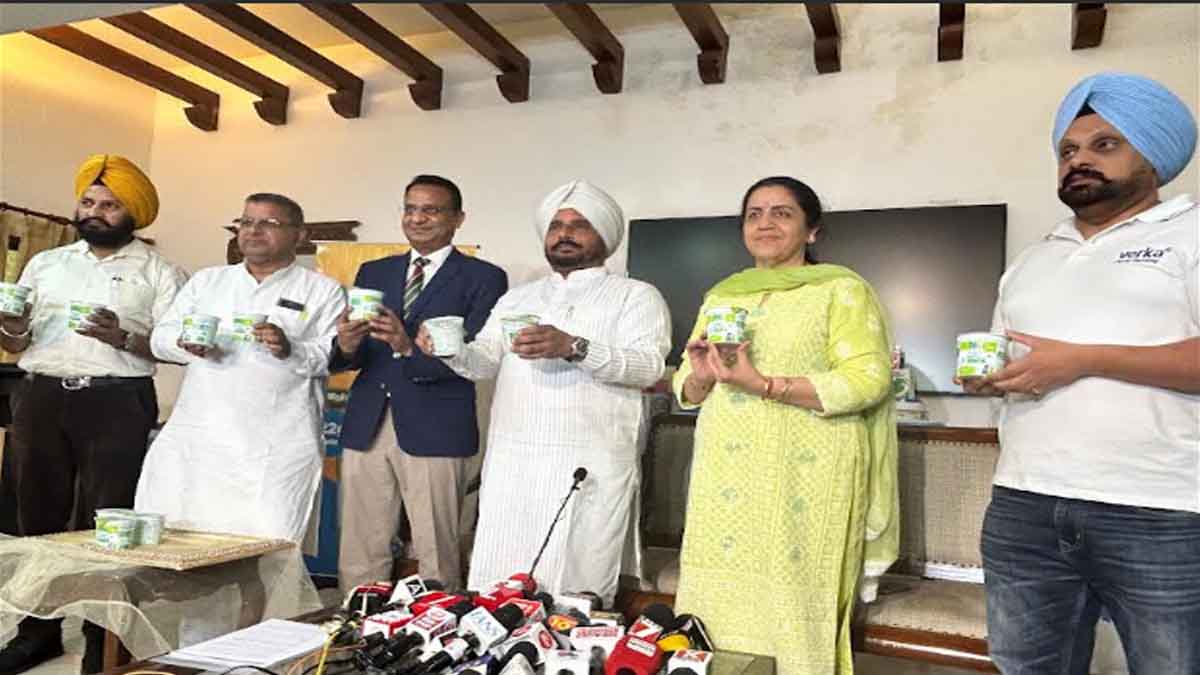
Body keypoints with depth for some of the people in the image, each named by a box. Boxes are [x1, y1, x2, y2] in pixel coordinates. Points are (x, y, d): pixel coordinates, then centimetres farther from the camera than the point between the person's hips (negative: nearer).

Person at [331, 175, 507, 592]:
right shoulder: (373, 272, 15)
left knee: (436, 557, 3)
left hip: (434, 430, -4)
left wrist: (410, 348, -25)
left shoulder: (483, 278, 1)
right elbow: (348, 360, 10)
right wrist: (347, 346, -14)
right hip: (366, 427, 4)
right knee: (359, 554, 10)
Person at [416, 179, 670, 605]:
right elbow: (485, 361, 10)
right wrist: (451, 350, -13)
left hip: (590, 468, -4)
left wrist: (574, 348, -25)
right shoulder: (517, 298, 21)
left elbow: (649, 364, -10)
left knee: (577, 594, -2)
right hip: (510, 463, 4)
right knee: (494, 590, 3)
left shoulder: (636, 296, 6)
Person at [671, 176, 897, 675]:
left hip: (802, 478, -4)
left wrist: (764, 385, -18)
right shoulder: (721, 296, 17)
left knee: (792, 613, -3)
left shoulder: (841, 289, 1)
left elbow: (868, 380, -11)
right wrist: (702, 376, -6)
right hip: (726, 478, 5)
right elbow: (687, 391, 19)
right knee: (720, 610, 4)